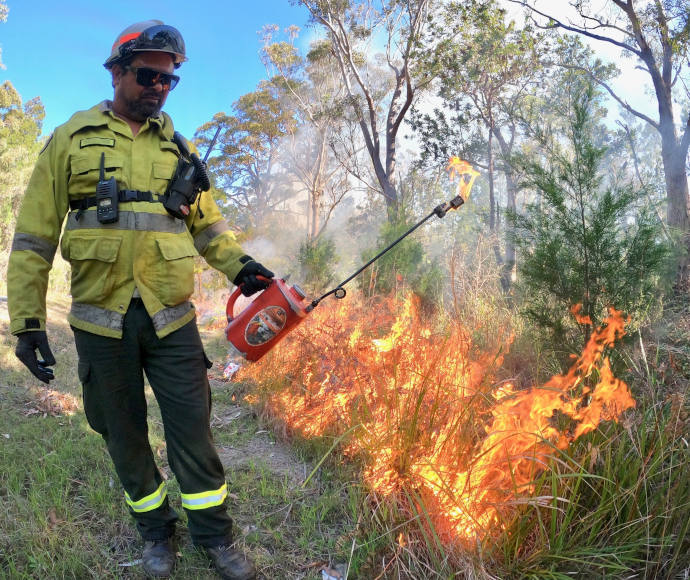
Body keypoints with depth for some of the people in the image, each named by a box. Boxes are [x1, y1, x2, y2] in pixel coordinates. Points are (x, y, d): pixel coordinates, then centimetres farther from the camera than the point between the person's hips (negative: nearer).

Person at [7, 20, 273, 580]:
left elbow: (206, 222, 16)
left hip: (171, 318, 1)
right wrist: (27, 319, -1)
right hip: (102, 321, -1)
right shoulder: (72, 139, 3)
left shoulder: (177, 148, 11)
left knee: (193, 429, 5)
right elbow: (34, 236, 2)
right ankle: (155, 530, 33)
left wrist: (238, 265, -2)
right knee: (124, 435, 12)